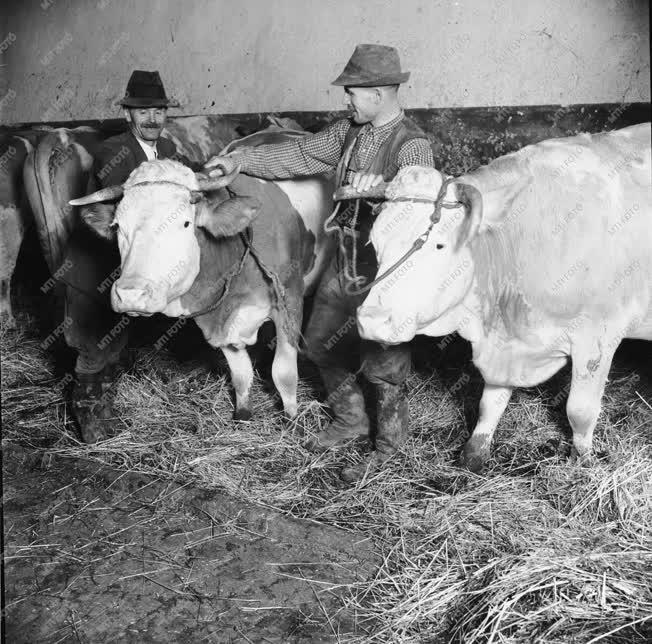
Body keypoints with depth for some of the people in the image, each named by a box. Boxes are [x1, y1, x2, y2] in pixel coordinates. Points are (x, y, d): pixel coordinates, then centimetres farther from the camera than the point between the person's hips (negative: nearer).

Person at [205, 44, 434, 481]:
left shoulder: (413, 146, -16)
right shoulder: (350, 131, 5)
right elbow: (300, 155, 11)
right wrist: (240, 161, 8)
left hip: (387, 266, -8)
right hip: (346, 256, 8)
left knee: (382, 360, 2)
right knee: (321, 342, 17)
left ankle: (389, 447, 24)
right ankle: (350, 419, 38)